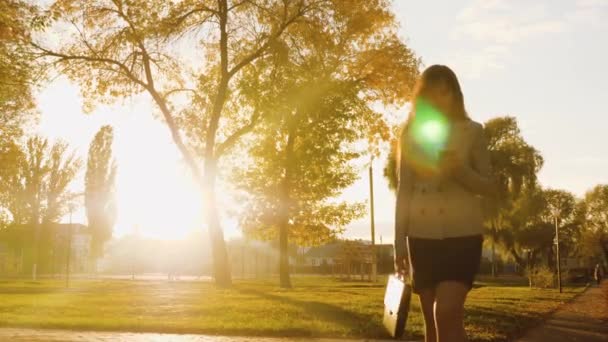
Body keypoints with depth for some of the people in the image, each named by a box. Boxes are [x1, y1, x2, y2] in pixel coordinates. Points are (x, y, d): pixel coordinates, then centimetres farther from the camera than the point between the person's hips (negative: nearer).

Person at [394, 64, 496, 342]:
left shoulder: (471, 131, 3)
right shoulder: (410, 135, 9)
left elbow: (490, 188, 2)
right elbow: (403, 192, 10)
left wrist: (461, 171, -17)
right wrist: (399, 243, 6)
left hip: (462, 234, -3)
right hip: (422, 237, 3)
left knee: (446, 313, -19)